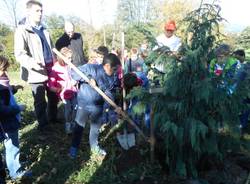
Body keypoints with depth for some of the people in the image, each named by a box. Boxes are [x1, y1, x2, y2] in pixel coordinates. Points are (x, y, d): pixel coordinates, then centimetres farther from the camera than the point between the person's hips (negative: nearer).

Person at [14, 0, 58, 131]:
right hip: (37, 72, -6)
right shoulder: (22, 30, -8)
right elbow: (19, 53, -17)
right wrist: (31, 62, -35)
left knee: (54, 97, 18)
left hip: (50, 70, 7)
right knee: (40, 101, 4)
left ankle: (53, 118, 40)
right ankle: (42, 124, 24)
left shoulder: (43, 30, 13)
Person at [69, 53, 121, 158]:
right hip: (84, 104, -4)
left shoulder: (112, 78, -4)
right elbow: (73, 73, -20)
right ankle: (74, 147, 34)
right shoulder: (91, 68, -19)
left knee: (96, 127, 19)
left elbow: (108, 92, 1)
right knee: (79, 126, 12)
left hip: (98, 106, 5)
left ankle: (94, 146, 42)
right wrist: (89, 79, -32)